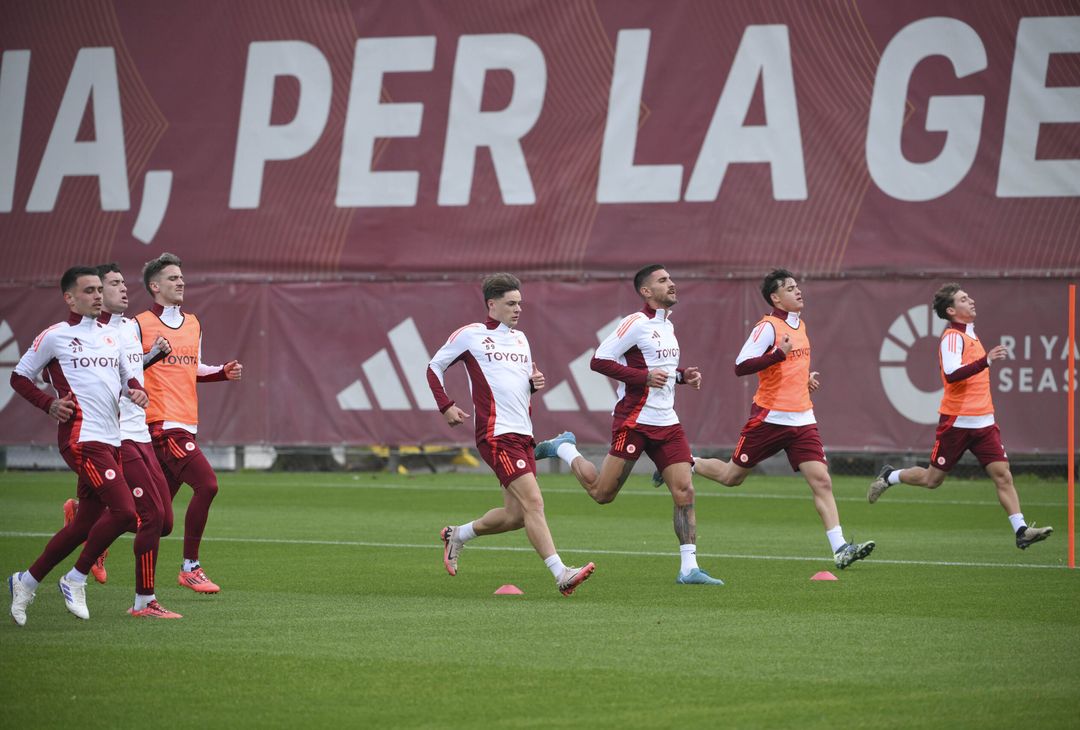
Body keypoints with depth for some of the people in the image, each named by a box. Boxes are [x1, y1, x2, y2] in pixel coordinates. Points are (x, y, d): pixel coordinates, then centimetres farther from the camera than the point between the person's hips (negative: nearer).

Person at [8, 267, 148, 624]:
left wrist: (137, 391, 6)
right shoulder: (55, 336, -2)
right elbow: (19, 377, 5)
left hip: (112, 441, 8)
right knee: (124, 512, -19)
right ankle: (76, 580, -3)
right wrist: (50, 404, -9)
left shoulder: (110, 335, 17)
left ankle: (26, 581, 25)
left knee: (84, 525, 10)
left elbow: (127, 376, 29)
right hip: (82, 438, -8)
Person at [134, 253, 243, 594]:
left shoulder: (193, 324, 18)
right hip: (161, 421, -8)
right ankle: (190, 568, -9)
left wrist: (224, 372, 12)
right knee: (206, 484, -19)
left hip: (186, 423, 8)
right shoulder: (140, 325, -4)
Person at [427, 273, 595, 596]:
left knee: (516, 515, 7)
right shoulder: (470, 335, 0)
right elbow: (434, 367, 8)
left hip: (522, 435, 8)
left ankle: (458, 534, 31)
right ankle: (560, 574, -22)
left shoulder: (520, 338, 20)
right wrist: (446, 406, -4)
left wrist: (535, 382, 7)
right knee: (533, 502, -17)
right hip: (497, 434, -8)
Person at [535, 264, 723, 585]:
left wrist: (683, 375, 11)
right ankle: (564, 448, 25)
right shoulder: (636, 324, -12)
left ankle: (689, 568, -4)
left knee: (685, 492, -5)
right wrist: (644, 376, -22)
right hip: (634, 422, -7)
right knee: (602, 493, -1)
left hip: (667, 423, 7)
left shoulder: (668, 325, 15)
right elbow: (599, 361, -15)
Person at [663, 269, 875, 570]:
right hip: (770, 417, -6)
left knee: (821, 480, -8)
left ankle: (840, 549, -14)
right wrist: (779, 354, -29)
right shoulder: (768, 327, -11)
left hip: (802, 419, 6)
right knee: (732, 476, 7)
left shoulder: (800, 325, 14)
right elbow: (741, 366, -21)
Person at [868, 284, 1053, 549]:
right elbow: (951, 374, -29)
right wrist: (986, 360, -37)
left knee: (1003, 475, -7)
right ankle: (889, 477, 30)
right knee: (932, 480, 5)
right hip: (957, 421, -7)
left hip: (983, 422, 7)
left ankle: (1021, 530, -12)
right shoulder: (953, 337, -12)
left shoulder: (969, 335, 15)